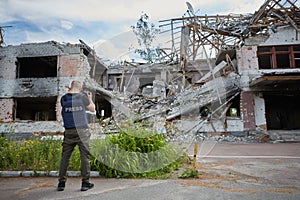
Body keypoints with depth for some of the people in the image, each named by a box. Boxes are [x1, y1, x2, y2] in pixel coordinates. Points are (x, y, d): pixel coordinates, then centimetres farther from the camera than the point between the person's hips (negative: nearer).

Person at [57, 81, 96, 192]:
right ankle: (85, 182, 8)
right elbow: (93, 109, 7)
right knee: (85, 156, 3)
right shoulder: (83, 97, -3)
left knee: (65, 156, 12)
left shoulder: (63, 98, 4)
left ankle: (61, 182, 17)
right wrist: (90, 99, 25)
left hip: (69, 131, 3)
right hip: (82, 131, -3)